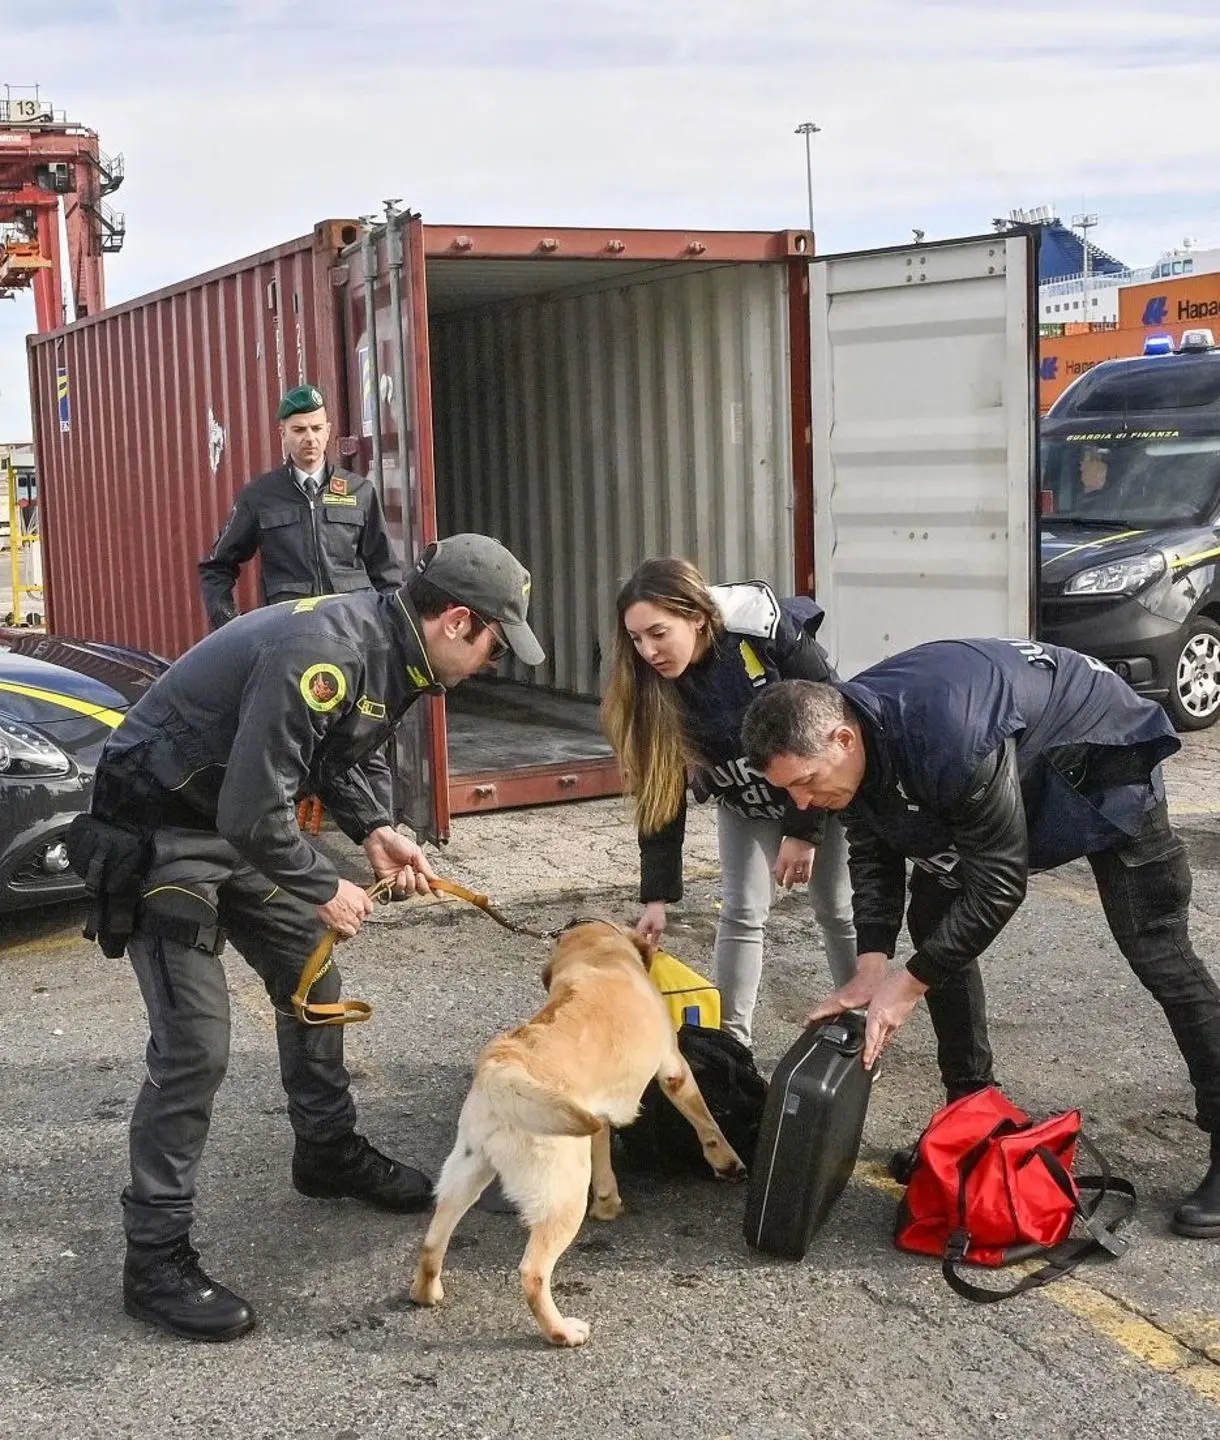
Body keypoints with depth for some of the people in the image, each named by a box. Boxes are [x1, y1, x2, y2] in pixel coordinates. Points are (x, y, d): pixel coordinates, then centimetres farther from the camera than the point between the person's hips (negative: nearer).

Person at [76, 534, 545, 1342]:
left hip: (243, 823, 10)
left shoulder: (394, 652, 0)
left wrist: (375, 829, -2)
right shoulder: (325, 654, -31)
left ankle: (331, 1154, 38)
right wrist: (324, 890, -17)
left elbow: (343, 757, 16)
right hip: (161, 828, -10)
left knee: (311, 979, 18)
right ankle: (156, 1257, 0)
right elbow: (253, 809, -31)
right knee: (194, 1045, -11)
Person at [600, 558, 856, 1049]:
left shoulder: (774, 635, -35)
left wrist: (804, 830, -22)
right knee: (741, 910, -3)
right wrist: (657, 896, -20)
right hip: (744, 801, 3)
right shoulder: (651, 686, -23)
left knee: (838, 909, 5)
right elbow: (660, 793, -17)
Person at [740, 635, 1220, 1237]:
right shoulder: (840, 731, -19)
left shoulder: (948, 742, -44)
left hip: (1099, 754, -7)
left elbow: (998, 883, -34)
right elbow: (873, 860, -8)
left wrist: (910, 982, -29)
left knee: (1155, 950, -8)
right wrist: (870, 969, -21)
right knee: (933, 920, 2)